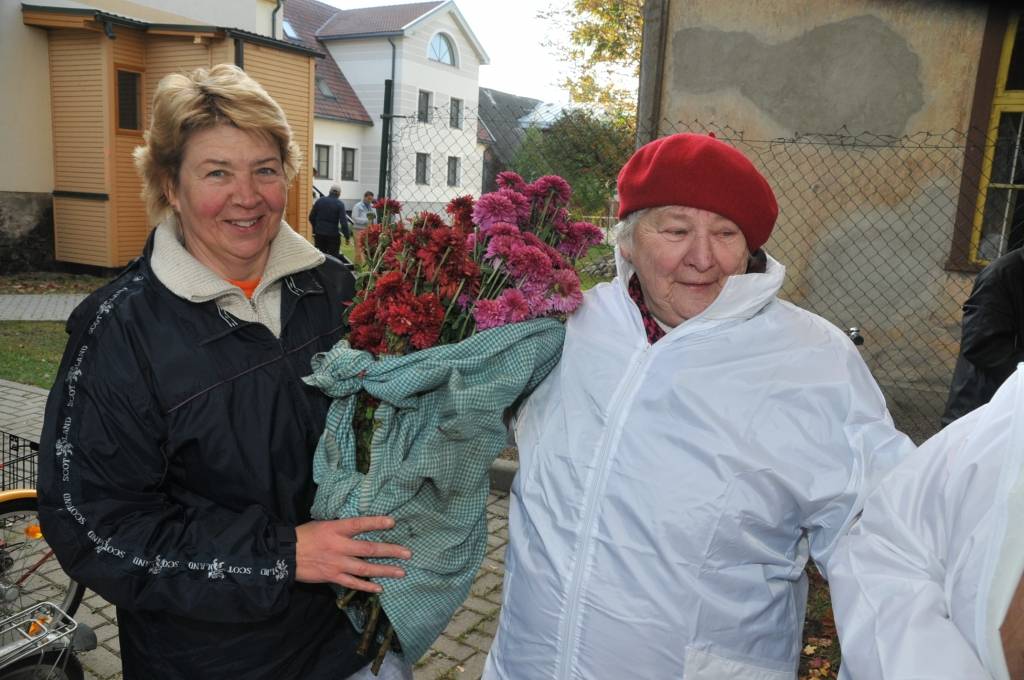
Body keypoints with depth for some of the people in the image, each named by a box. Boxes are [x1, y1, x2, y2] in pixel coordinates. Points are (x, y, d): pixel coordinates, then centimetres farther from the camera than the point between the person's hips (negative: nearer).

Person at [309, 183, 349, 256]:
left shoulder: (319, 200, 4)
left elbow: (311, 217, 9)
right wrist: (347, 236, -9)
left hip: (319, 233, 4)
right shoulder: (339, 204, -9)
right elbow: (343, 222, -15)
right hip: (333, 235, -4)